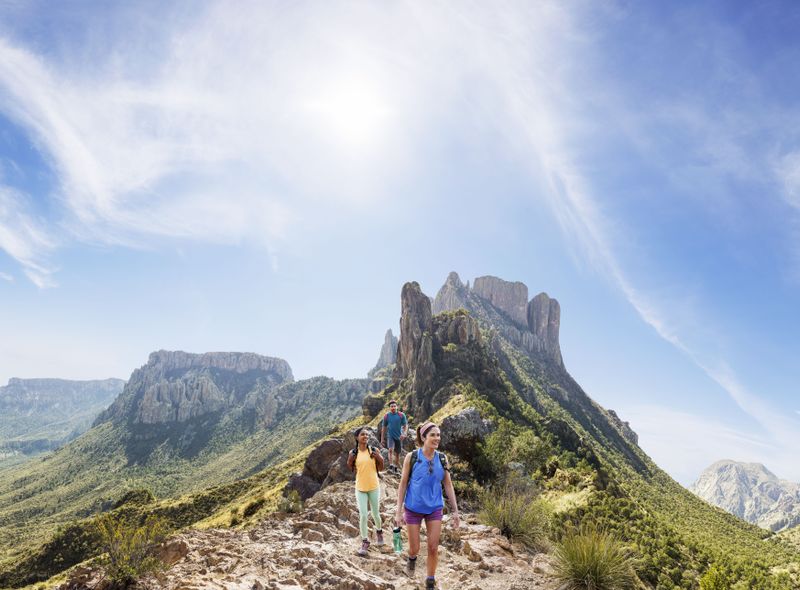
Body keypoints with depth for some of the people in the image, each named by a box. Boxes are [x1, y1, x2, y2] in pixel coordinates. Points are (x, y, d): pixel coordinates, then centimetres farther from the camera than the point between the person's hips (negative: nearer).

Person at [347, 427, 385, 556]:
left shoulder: (374, 450, -9)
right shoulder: (353, 453, -7)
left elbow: (381, 469, 0)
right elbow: (352, 470, 4)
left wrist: (380, 459, -19)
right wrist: (350, 462, -15)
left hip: (374, 487, 0)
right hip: (360, 488, 0)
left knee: (375, 513, 15)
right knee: (363, 515, -1)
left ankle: (379, 532, 44)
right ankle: (365, 542, 16)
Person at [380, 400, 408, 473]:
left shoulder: (401, 415, -3)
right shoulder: (386, 416, -1)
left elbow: (405, 425, 0)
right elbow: (384, 428, 7)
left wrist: (404, 433, -18)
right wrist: (382, 439, 8)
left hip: (399, 436, 1)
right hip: (390, 436, -1)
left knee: (397, 453, 9)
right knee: (391, 449, -24)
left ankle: (396, 468, 24)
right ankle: (391, 465, -28)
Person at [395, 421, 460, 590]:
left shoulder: (442, 459, -5)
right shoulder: (412, 457, -13)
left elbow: (448, 485, 2)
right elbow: (403, 484, -7)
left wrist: (455, 510, 1)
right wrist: (399, 511, -8)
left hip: (434, 508, 2)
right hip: (413, 508, -2)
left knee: (433, 547, 5)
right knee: (414, 548, 9)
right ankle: (412, 558, 45)